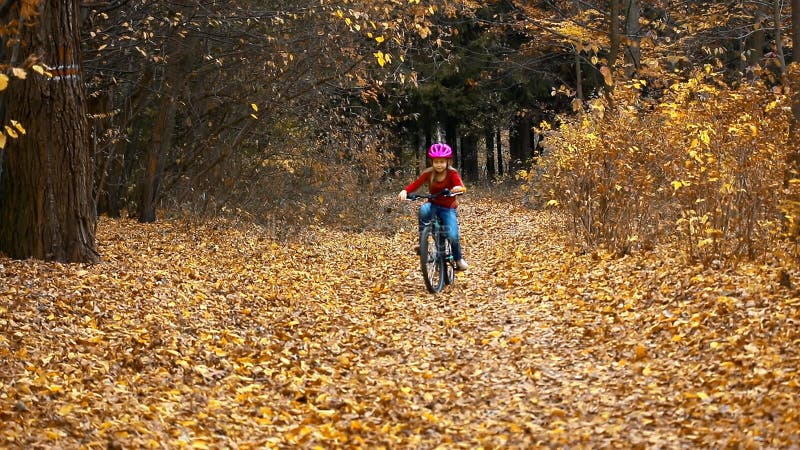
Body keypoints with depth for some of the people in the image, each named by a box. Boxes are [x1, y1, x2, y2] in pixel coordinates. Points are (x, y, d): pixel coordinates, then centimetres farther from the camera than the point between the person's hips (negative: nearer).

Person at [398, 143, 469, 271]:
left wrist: (459, 188, -51)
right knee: (424, 209, -35)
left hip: (448, 208, -2)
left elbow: (461, 187, -26)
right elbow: (415, 184, -16)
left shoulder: (452, 173, -12)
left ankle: (459, 259, 9)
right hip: (434, 206, 2)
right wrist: (405, 191, -36)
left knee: (452, 236, -21)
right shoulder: (428, 173, -6)